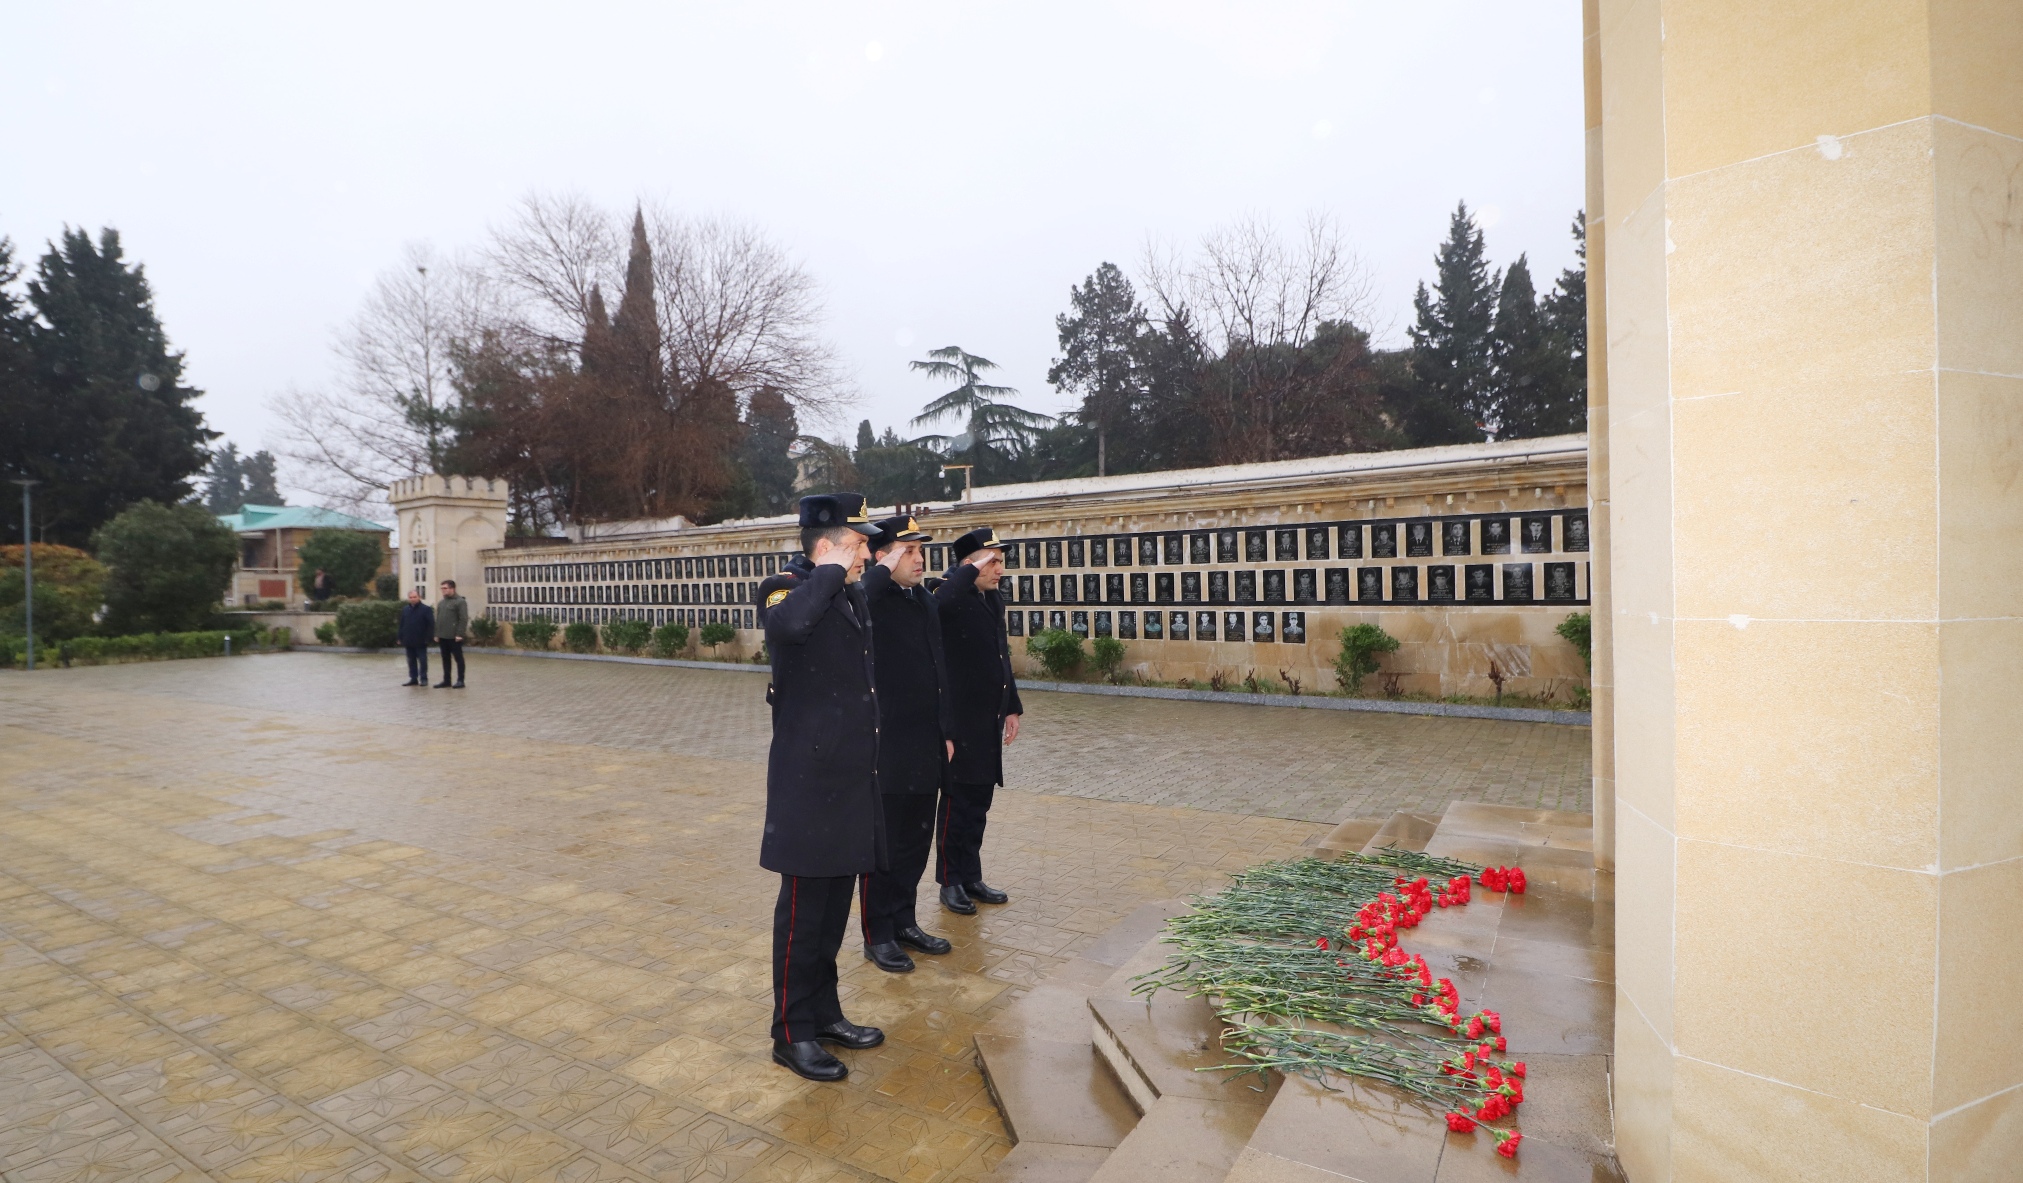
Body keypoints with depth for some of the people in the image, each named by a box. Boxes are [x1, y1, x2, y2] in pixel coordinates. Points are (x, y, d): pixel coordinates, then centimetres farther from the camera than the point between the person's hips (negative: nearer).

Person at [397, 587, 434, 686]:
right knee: (411, 661, 10)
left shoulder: (426, 609, -7)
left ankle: (423, 679, 7)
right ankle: (413, 678, 17)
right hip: (409, 641, 5)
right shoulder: (405, 609, 10)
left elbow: (431, 624, -9)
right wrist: (401, 638, 9)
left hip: (420, 641, -5)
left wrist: (429, 638, -15)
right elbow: (401, 625, 13)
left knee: (422, 660, 1)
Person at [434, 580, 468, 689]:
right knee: (445, 659, 12)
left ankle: (460, 681, 4)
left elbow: (464, 619, -14)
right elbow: (437, 619, 18)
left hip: (454, 637, -8)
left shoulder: (460, 602, -7)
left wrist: (459, 634, -19)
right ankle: (446, 681, 18)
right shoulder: (441, 602, 17)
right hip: (442, 637, 8)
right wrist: (436, 634, 11)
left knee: (459, 658, 0)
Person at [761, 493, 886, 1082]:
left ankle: (825, 1012, 35)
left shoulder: (856, 600, 11)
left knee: (836, 906, 19)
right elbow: (788, 625, -42)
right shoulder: (790, 595, -14)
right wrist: (832, 571, -26)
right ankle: (792, 1034, 23)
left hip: (854, 782, 8)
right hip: (809, 785, -8)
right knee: (803, 911, 6)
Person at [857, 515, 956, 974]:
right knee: (882, 845, 8)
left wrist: (946, 732, 12)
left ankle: (904, 922, 34)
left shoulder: (926, 602, 9)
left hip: (926, 750, 7)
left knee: (917, 841, 17)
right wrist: (885, 570, -28)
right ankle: (878, 936, 24)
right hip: (885, 751, -7)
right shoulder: (870, 600, -14)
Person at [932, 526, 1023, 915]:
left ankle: (971, 877, 28)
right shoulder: (952, 598, -14)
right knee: (957, 802, 6)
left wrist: (1012, 707, 16)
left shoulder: (994, 600, 11)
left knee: (979, 803, 15)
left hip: (989, 723, 8)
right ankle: (950, 882, 21)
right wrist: (971, 571, -29)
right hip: (961, 722, -7)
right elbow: (936, 604, -42)